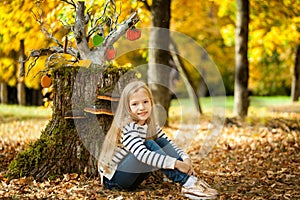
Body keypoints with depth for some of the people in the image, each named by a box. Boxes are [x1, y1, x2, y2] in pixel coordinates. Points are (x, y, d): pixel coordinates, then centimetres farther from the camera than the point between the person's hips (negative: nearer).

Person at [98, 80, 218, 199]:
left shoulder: (150, 126, 3)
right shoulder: (126, 127, -21)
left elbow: (169, 144, -2)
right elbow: (142, 154, -35)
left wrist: (185, 158, -24)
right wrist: (176, 164, -37)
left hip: (131, 178, 7)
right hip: (113, 179, -7)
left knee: (161, 143, -9)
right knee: (150, 145, -26)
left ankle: (192, 179, -22)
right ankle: (187, 184, -31)